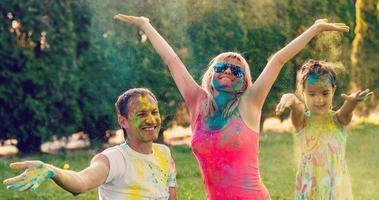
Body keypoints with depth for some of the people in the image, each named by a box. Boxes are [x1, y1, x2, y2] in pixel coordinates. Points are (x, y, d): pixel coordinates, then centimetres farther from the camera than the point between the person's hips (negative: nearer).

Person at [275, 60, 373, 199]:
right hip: (310, 187, -1)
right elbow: (296, 107, -27)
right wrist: (289, 99, -51)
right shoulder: (302, 120, -5)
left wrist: (353, 100, -47)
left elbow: (346, 110, -24)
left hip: (339, 186, 1)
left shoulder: (338, 119, -2)